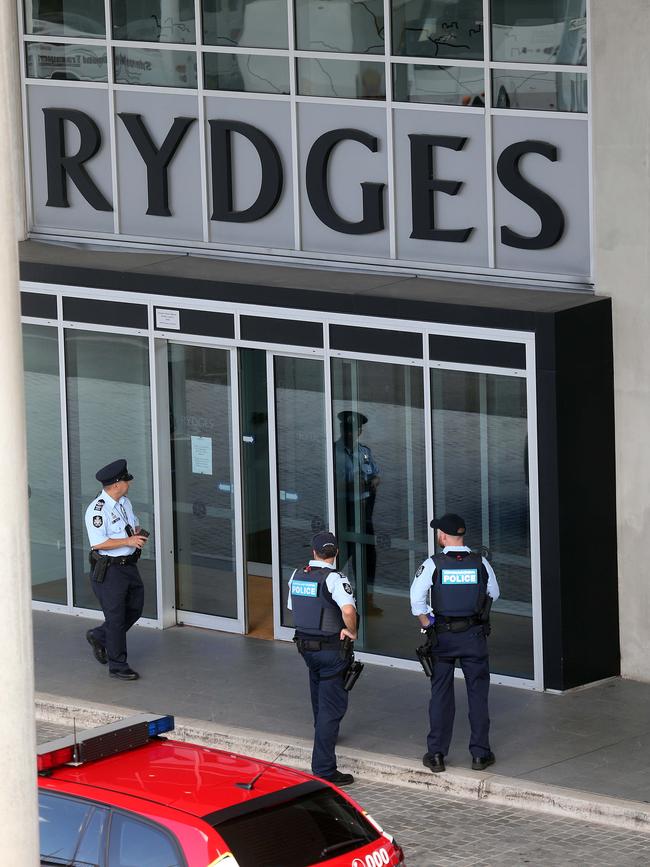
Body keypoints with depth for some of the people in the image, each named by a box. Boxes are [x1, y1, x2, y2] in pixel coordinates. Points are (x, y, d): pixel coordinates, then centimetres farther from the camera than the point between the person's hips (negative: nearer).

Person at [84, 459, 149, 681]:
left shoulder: (125, 502, 8)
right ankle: (117, 665, 11)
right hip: (108, 569, -9)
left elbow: (134, 524, 24)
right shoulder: (97, 510, -20)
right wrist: (128, 541, -25)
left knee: (134, 608, 17)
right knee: (115, 617, 0)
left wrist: (139, 534, 0)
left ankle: (99, 636, 36)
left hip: (128, 565, 9)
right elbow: (98, 543, -24)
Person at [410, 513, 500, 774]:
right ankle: (480, 754, 10)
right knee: (478, 693, 9)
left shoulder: (434, 564, -9)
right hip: (474, 635, 1)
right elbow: (493, 594, 9)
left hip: (443, 635, -1)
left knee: (441, 694, 8)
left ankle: (436, 754, 11)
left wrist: (427, 624, 0)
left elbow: (417, 597, -14)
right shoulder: (480, 563, -3)